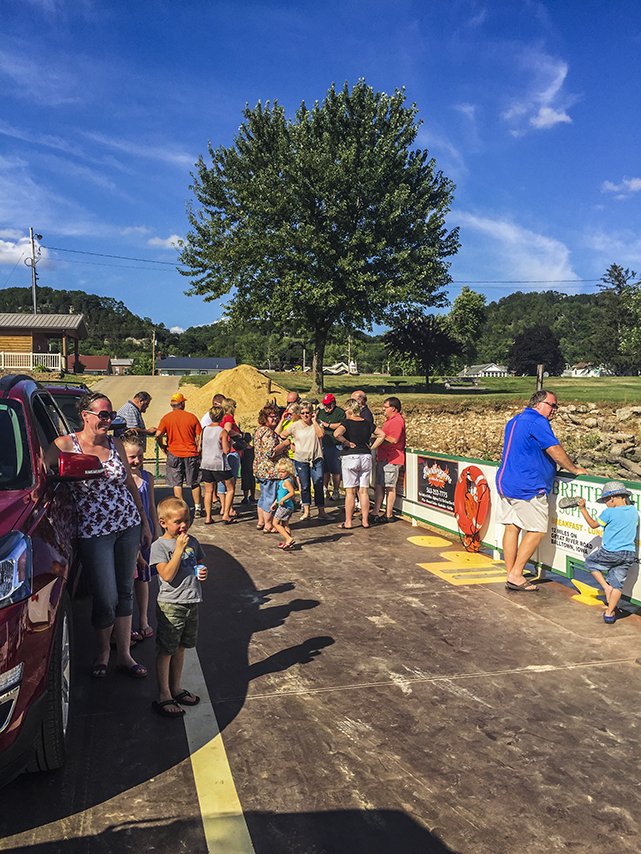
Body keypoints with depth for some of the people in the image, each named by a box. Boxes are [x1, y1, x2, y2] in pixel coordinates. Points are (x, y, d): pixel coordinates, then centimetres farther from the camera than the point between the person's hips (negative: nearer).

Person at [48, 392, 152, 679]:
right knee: (106, 598, -2)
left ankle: (124, 656, 23)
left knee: (125, 592, 11)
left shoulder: (115, 444, 5)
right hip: (93, 533, -4)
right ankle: (103, 650, 26)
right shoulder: (65, 445, -7)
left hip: (129, 525, 4)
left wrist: (144, 522, 13)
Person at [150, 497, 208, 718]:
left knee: (180, 648, 18)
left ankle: (176, 688, 32)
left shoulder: (192, 542, 6)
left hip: (191, 602, 6)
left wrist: (203, 571, -3)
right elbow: (167, 575, -22)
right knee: (165, 650, 3)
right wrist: (179, 549, -24)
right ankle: (163, 696, 13)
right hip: (170, 605, -6)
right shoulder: (159, 546, -12)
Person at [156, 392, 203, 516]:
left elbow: (158, 435, -10)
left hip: (174, 454, -1)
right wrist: (199, 451, 10)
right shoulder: (191, 417, 0)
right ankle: (197, 508, 15)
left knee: (177, 484, 6)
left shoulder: (166, 418, -2)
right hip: (191, 454, 1)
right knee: (194, 483, 12)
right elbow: (199, 437, 0)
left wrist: (163, 447, 6)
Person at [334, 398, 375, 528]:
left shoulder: (347, 423, -7)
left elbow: (337, 434, -25)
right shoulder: (367, 423, 7)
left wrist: (348, 443, -12)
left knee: (350, 491, 1)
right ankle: (365, 520, 11)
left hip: (350, 457, -4)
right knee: (363, 490, 9)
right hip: (366, 457, 4)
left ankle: (348, 522, 5)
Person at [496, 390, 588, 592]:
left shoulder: (514, 421, 19)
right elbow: (555, 450, -12)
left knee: (511, 528, 9)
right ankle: (516, 575, -2)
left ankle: (511, 576, 12)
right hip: (527, 487, -10)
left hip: (505, 482, 10)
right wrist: (574, 469, 3)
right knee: (537, 531, -1)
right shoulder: (538, 422, -11)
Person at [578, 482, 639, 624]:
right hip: (629, 554, 5)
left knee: (590, 561, 21)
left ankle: (606, 587, 8)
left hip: (610, 552, -5)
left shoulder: (609, 512, -11)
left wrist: (582, 509, 11)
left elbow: (593, 524, 3)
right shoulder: (634, 511, 5)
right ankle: (610, 613, 15)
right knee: (617, 584, 13)